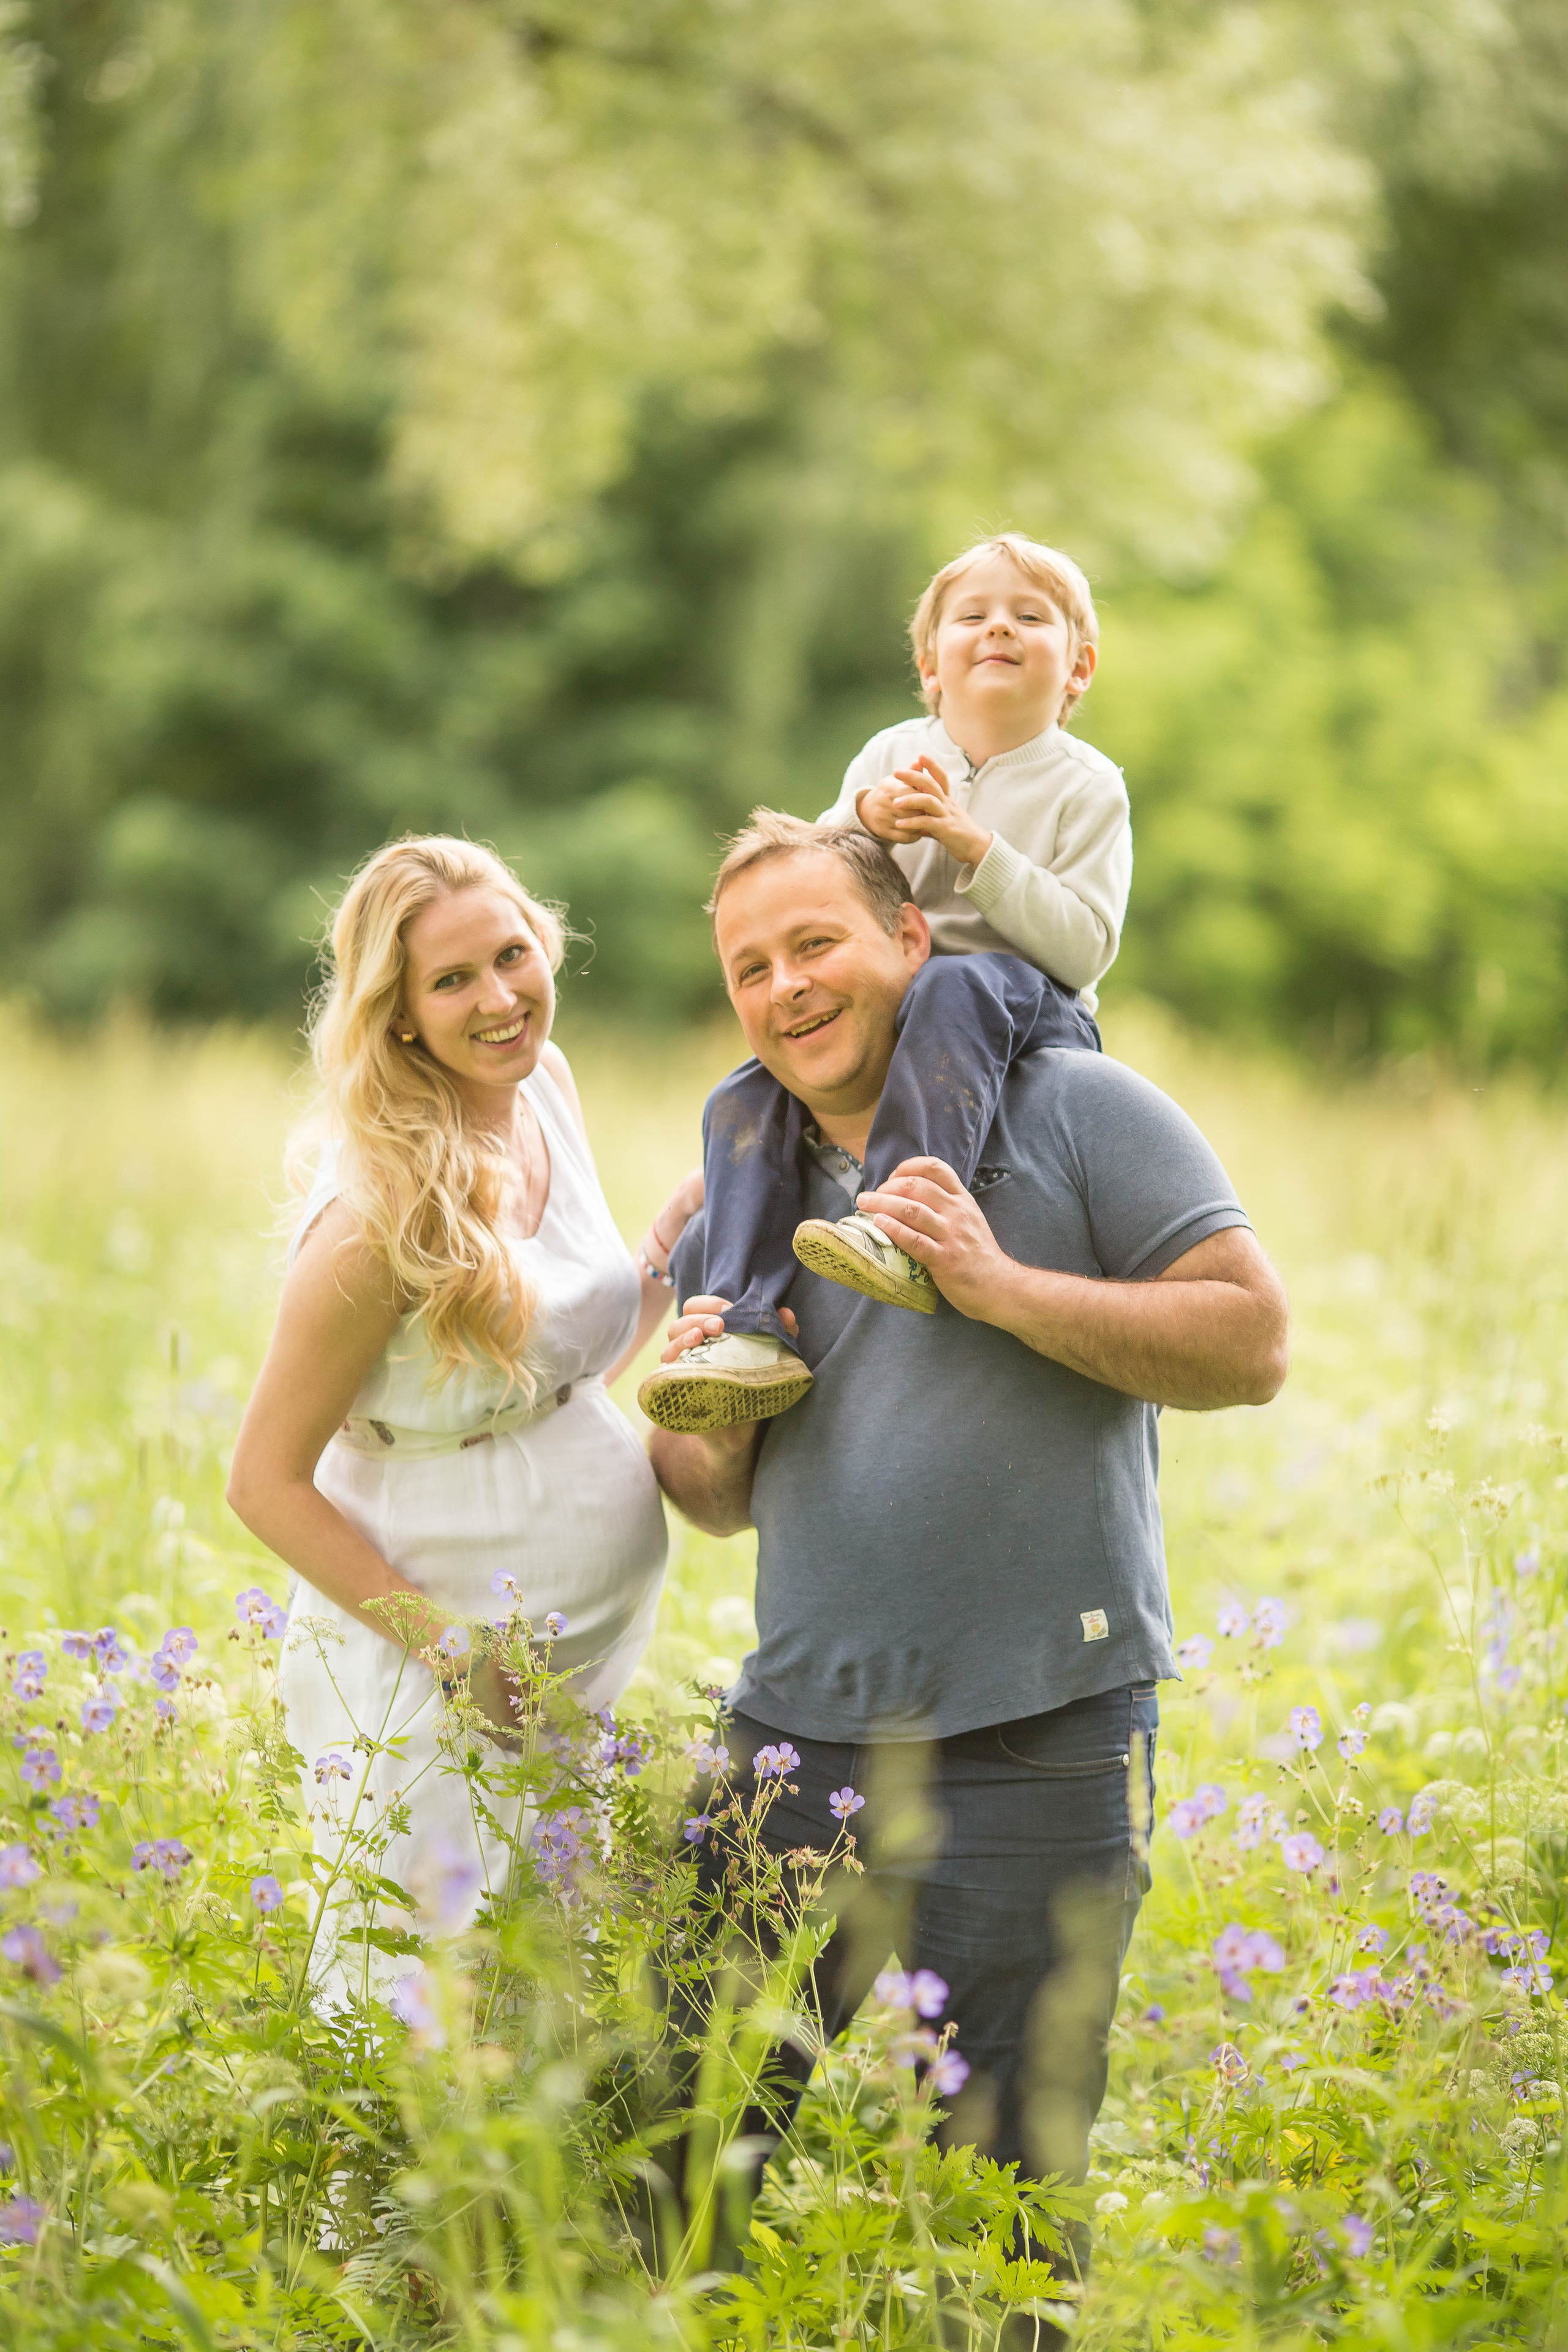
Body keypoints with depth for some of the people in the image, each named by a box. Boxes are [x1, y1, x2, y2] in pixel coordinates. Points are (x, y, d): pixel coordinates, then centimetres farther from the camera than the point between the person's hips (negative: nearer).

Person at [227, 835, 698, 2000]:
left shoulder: (549, 1085, 2)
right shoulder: (385, 1215, -21)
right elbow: (269, 1482, -15)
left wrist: (677, 1252, -1)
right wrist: (454, 1652, -16)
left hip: (591, 1654, 8)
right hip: (414, 1683, -8)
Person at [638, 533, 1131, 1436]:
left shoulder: (1086, 787, -1)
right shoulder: (892, 757, 10)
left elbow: (1084, 950, -12)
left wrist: (975, 845, -19)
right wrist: (864, 822, -13)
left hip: (1034, 1019, -5)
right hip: (885, 1020, 5)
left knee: (958, 983, -38)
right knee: (748, 1098, -17)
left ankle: (904, 1227, -51)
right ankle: (754, 1330, -26)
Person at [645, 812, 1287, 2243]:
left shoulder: (1074, 1108, -1)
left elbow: (1252, 1344, -8)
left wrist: (1001, 1285, -15)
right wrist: (697, 1423, -2)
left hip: (1033, 1746, -5)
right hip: (794, 1737, 5)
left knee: (1001, 2184, 2)